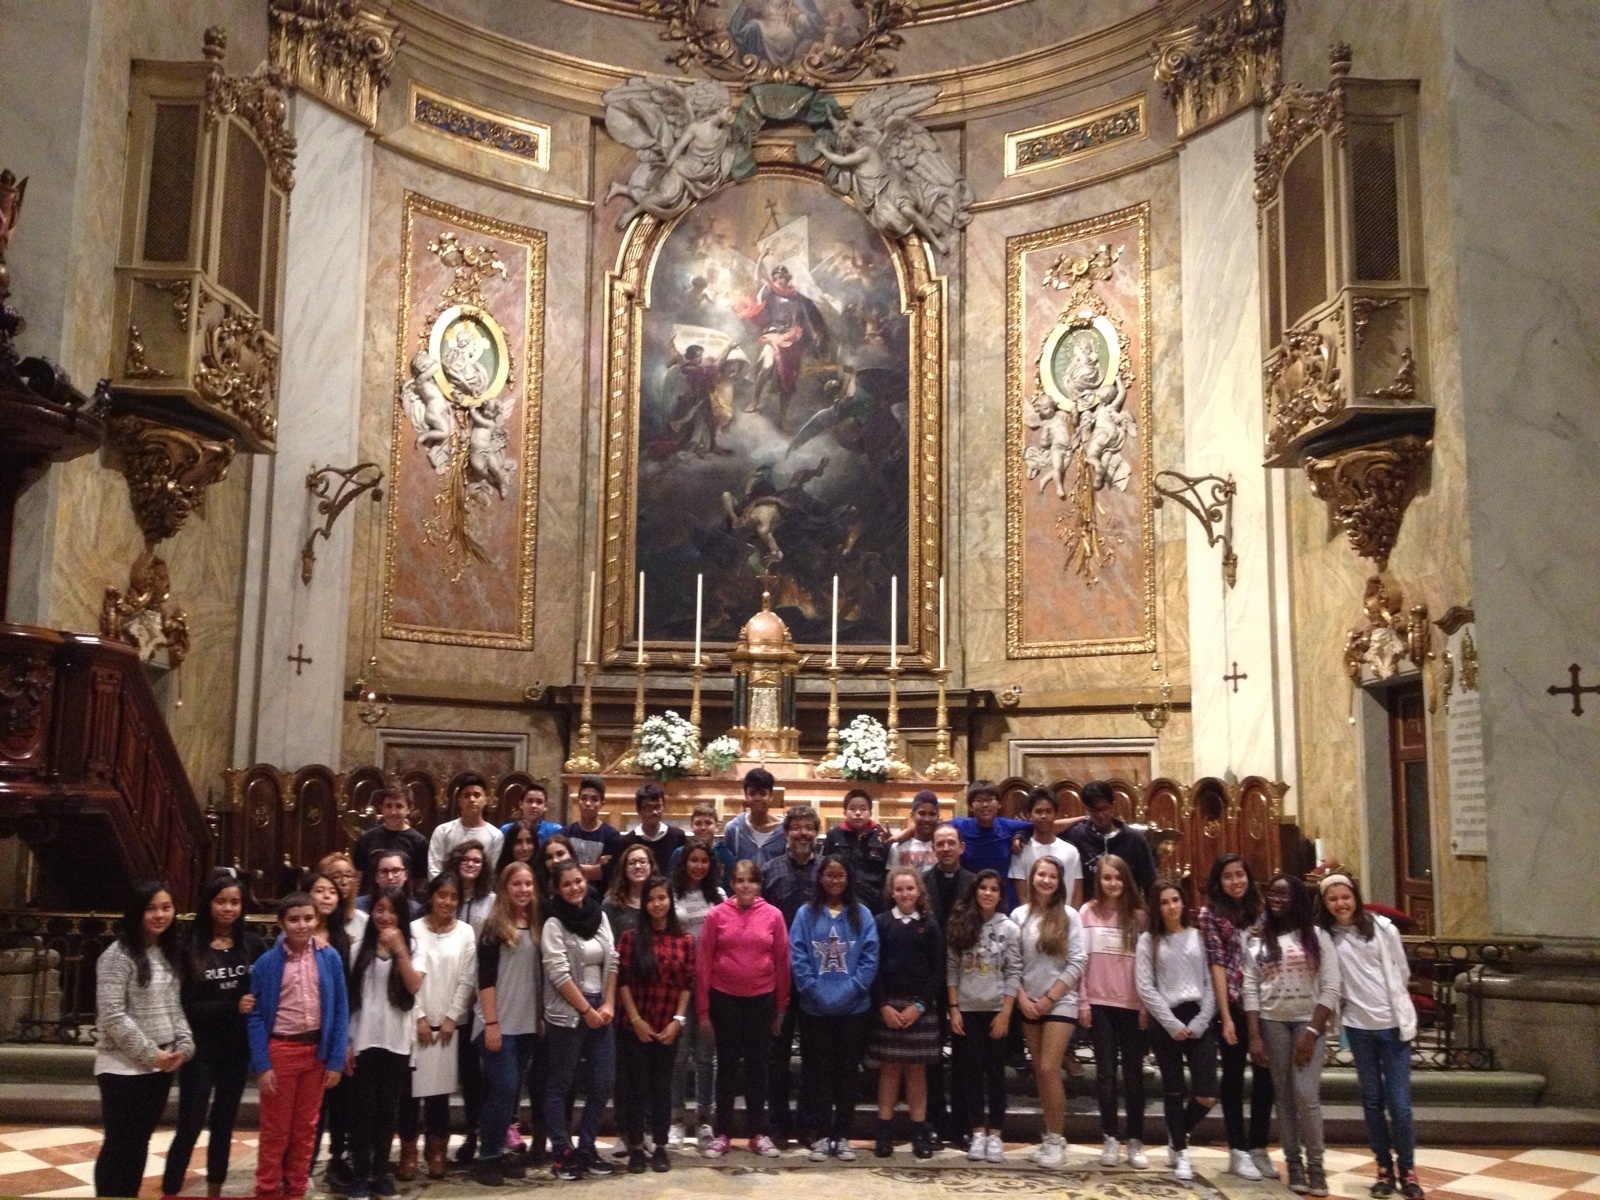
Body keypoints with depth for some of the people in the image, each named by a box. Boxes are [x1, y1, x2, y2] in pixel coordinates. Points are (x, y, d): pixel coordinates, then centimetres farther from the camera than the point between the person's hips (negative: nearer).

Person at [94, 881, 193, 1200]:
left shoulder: (167, 953, 11)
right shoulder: (118, 956, -12)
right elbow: (112, 1016, -18)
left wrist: (184, 1045, -1)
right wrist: (150, 1053, -16)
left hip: (160, 1066, 7)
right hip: (124, 1067, -7)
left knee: (140, 1142, 14)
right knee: (119, 1145, 0)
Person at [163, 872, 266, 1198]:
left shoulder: (252, 945, -2)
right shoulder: (190, 949, -7)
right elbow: (186, 1006, -11)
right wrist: (233, 1006, -20)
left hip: (238, 1049, 3)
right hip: (201, 1050, -3)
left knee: (224, 1123, 15)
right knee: (189, 1126, -1)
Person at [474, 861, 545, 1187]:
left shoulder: (535, 926, 9)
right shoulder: (494, 925, -8)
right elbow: (485, 978, -12)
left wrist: (542, 1017, 11)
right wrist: (491, 1023, -16)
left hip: (526, 1024, 6)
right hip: (499, 1024, -6)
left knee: (513, 1091, 9)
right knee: (503, 1089, -9)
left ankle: (500, 1152, 18)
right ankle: (486, 1158, 2)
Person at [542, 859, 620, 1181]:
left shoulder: (599, 916, 7)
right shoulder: (554, 925, -9)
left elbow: (611, 962, 6)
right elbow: (559, 974, -14)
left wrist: (608, 1004, -3)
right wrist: (586, 1010, -13)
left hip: (600, 1011, 6)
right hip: (567, 1015, -5)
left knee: (603, 1082, 6)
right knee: (559, 1084, 2)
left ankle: (586, 1147, 18)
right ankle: (563, 1152, 11)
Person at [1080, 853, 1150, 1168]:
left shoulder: (1138, 916, 2)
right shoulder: (1088, 912, 1)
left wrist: (1147, 1005, -3)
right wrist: (1082, 1002, -2)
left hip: (1132, 1004, 0)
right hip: (1100, 1003, 0)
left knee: (1133, 1073, 5)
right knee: (1106, 1072, 3)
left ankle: (1136, 1141, 13)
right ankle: (1109, 1139, 10)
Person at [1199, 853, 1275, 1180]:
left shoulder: (1259, 910, 10)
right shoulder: (1211, 914, -2)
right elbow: (1217, 965, -7)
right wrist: (1226, 1016, -11)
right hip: (1234, 1005, -4)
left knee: (1265, 1076, 7)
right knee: (1234, 1076, 5)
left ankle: (1258, 1147, 19)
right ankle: (1238, 1151, 12)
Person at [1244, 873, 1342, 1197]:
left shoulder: (1317, 936, 1)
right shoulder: (1256, 938, 6)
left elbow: (1332, 987, -3)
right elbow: (1250, 988, 3)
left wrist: (1312, 1031, -10)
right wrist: (1254, 1035, -4)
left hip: (1308, 1020, -2)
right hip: (1272, 1022, 2)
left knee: (1306, 1094, -11)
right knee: (1284, 1095, 4)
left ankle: (1315, 1166, 2)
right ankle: (1294, 1164, 11)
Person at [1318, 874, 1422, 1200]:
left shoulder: (1382, 927, -3)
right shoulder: (1324, 936, -3)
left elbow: (1401, 971, 6)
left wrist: (1396, 1006, 11)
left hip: (1393, 1023, -1)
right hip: (1357, 1026, 1)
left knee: (1399, 1101, -2)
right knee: (1372, 1100, 9)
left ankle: (1407, 1170, 13)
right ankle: (1384, 1168, 20)